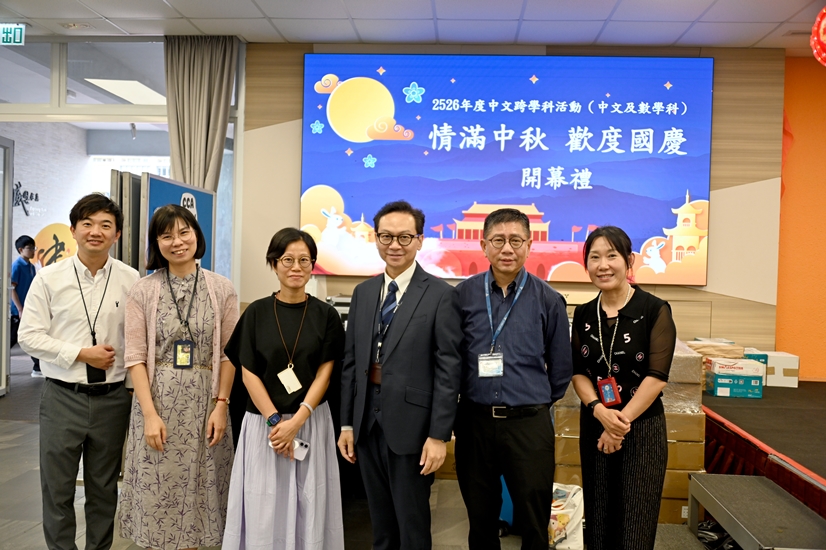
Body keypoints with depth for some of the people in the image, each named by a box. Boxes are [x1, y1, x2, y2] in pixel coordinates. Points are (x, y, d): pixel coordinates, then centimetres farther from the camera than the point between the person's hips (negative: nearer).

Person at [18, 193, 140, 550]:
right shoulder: (49, 278, -2)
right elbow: (29, 336, -4)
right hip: (62, 397, 0)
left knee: (104, 488, 15)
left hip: (112, 397, 1)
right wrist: (81, 354, -12)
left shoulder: (130, 280, -3)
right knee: (57, 488, 11)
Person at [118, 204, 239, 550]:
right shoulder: (143, 291, 0)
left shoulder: (222, 289, 1)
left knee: (196, 485, 10)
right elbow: (135, 357, -3)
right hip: (157, 399, 0)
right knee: (156, 488, 7)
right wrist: (150, 414, -10)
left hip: (204, 401, 1)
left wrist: (221, 405, -6)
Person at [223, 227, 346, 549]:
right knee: (263, 505, 6)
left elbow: (324, 374, -3)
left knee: (308, 505, 7)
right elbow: (249, 374, -2)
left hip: (311, 422, 0)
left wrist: (296, 421, -14)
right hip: (263, 421, 0)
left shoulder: (326, 316, 0)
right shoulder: (257, 313, 0)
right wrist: (275, 421, -11)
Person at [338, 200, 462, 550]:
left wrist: (439, 435, -13)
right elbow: (351, 362, 10)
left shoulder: (440, 295, -9)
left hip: (411, 423, -5)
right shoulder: (363, 292, 8)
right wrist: (346, 423, 8)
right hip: (367, 419, 5)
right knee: (380, 521, 19)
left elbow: (448, 370, -11)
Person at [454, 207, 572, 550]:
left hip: (528, 424, -1)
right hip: (474, 422, 1)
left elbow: (560, 368, 7)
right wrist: (472, 396, 10)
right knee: (480, 519, 16)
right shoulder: (463, 295, -1)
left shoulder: (548, 300, -4)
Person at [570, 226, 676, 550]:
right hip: (594, 425, 4)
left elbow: (657, 376, -13)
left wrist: (621, 421, -14)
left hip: (641, 427, -3)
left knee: (635, 522, 5)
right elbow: (578, 371, 2)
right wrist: (599, 411, -15)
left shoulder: (655, 311, -9)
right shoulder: (583, 315, 4)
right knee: (598, 516, 12)